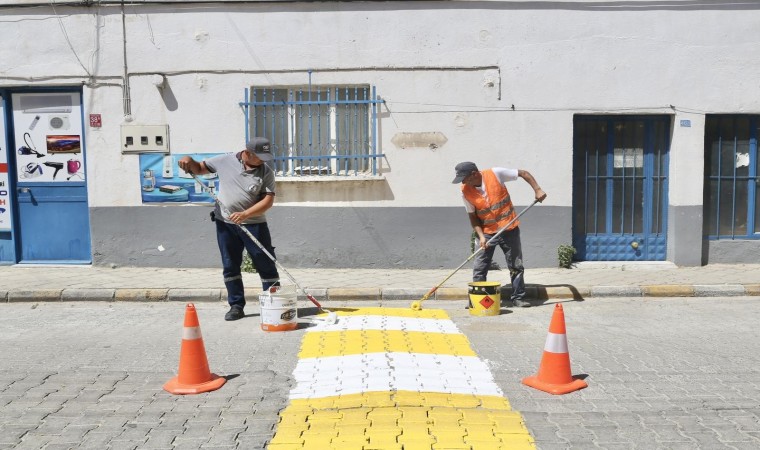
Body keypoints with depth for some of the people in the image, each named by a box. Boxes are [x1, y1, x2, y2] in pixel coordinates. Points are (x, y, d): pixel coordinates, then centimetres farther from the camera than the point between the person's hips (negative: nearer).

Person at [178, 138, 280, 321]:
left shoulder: (266, 172, -7)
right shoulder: (225, 161, -1)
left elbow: (268, 200, -14)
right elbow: (199, 168, 13)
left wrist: (245, 214, -25)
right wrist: (189, 161, -10)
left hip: (254, 224, -2)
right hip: (225, 223, 2)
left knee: (266, 265, 0)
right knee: (230, 267, 8)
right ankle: (236, 306, 19)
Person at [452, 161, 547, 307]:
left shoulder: (496, 174, -15)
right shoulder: (465, 191, -7)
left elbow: (524, 173, -6)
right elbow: (472, 216, 0)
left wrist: (537, 189, -17)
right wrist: (481, 236, -11)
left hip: (509, 229, -1)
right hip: (487, 233, 2)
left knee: (516, 266, 7)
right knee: (479, 269, -3)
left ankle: (518, 297, 20)